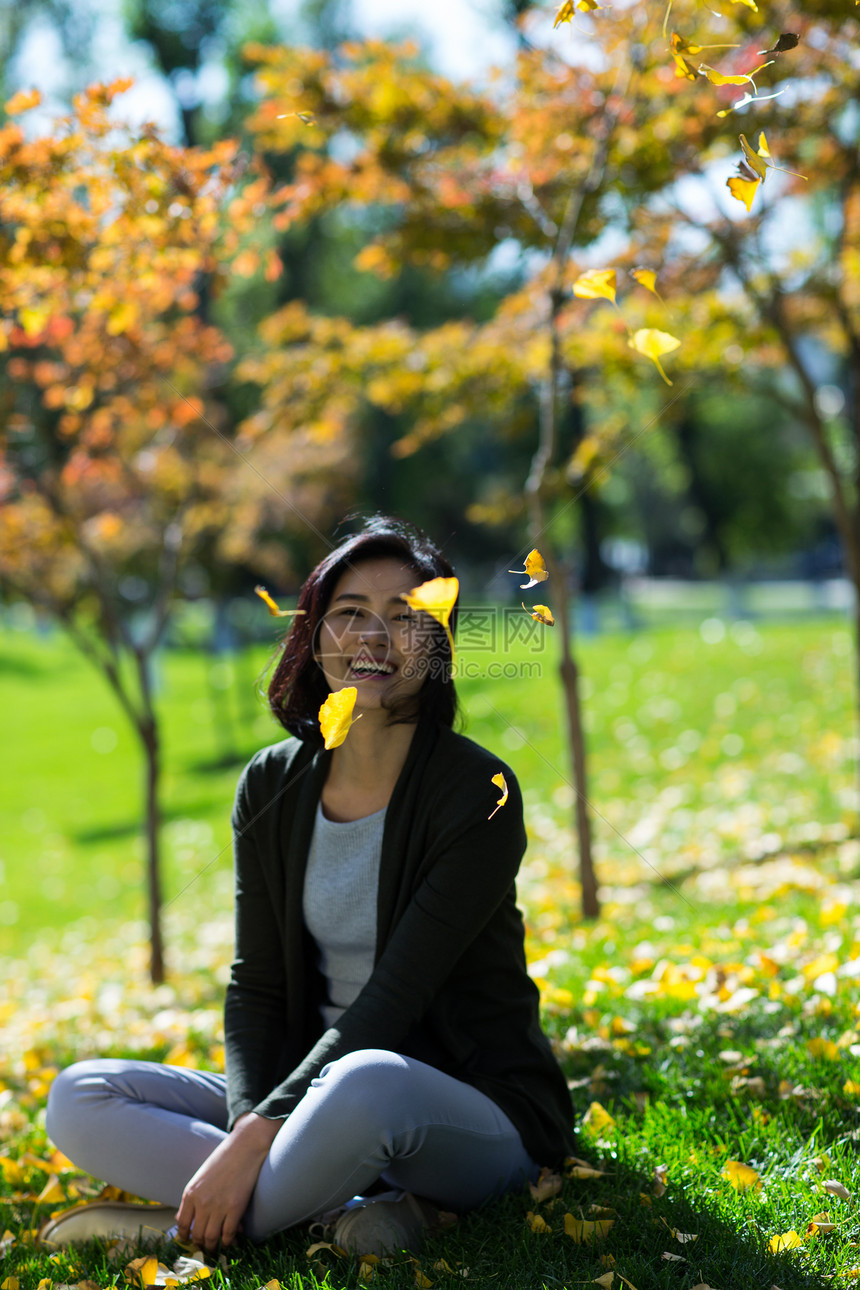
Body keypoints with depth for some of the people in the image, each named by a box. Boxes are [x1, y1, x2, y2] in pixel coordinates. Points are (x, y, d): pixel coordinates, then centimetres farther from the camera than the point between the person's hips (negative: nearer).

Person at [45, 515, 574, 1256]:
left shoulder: (478, 794, -14)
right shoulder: (273, 787, 4)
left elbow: (394, 999, -20)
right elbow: (256, 984, 2)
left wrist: (252, 1140, -26)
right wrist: (251, 1121, -18)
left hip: (481, 1119, -6)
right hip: (321, 1091, 6)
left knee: (368, 1082, -41)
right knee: (79, 1098, -10)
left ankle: (181, 1226, -17)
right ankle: (352, 1210, -22)